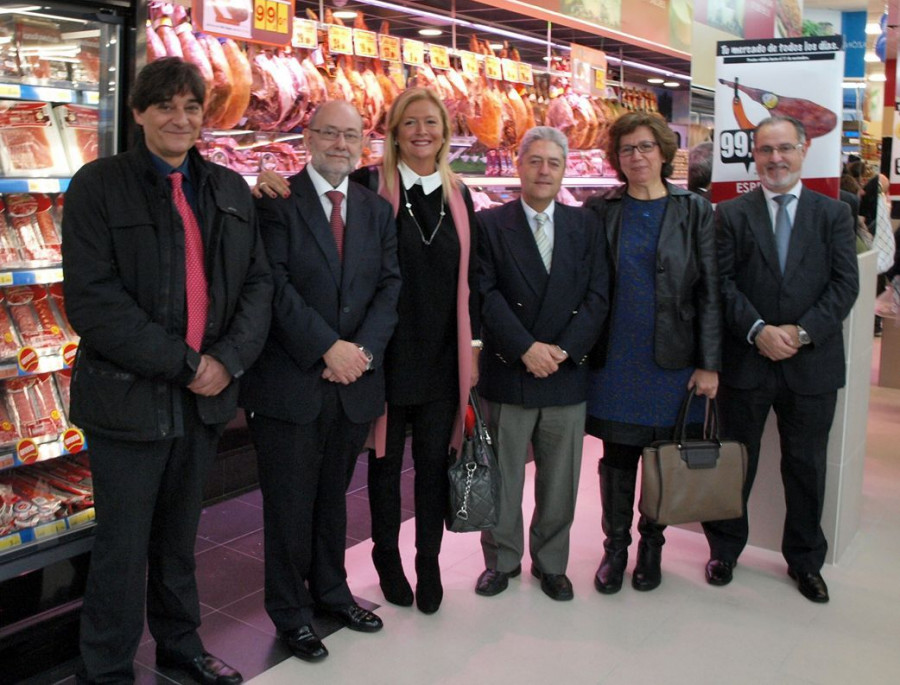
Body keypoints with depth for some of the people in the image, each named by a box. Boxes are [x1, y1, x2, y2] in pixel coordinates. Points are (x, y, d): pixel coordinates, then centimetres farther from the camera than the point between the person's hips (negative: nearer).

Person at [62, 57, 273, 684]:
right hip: (130, 397, -4)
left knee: (180, 535, 19)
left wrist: (229, 359, -10)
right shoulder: (99, 185, -5)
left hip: (206, 395, 4)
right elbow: (91, 300, -14)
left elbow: (258, 281, 6)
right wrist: (184, 363, -17)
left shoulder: (231, 189, 10)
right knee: (123, 547, 6)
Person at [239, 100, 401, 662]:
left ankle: (331, 591, 36)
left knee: (333, 496, 19)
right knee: (290, 503, 7)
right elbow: (275, 284, -14)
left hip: (354, 381, 5)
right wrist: (328, 348, -18)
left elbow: (390, 287, 4)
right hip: (290, 382, -4)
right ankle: (291, 611, 24)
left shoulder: (378, 210, 10)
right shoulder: (276, 201, -5)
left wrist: (363, 349, -11)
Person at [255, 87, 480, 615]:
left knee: (434, 461, 10)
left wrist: (473, 344, 7)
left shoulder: (458, 194, 7)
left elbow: (468, 275, 10)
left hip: (443, 354, 3)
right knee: (387, 459, 12)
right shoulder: (371, 185, -5)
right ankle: (388, 558, 32)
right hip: (388, 351, -2)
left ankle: (429, 563, 27)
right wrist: (273, 183, -26)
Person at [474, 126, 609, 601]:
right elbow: (486, 294, -8)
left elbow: (597, 296, 1)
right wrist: (526, 348, -16)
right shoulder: (490, 224, 1)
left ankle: (551, 562, 28)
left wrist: (564, 349, -11)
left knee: (560, 480, 11)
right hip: (508, 371, -2)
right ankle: (502, 559, 27)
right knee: (503, 476, 9)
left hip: (567, 373, 2)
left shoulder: (585, 225, 8)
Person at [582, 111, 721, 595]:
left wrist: (709, 364, -6)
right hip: (614, 359, 0)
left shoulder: (694, 210, 1)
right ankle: (615, 546, 24)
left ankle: (651, 545, 29)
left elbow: (709, 291, -1)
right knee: (617, 456, 7)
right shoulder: (600, 210, 3)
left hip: (672, 358, 0)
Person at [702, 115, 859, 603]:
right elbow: (722, 282, -5)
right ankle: (724, 549, 29)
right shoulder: (731, 214, 3)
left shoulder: (833, 214, 5)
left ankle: (805, 559, 30)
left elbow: (845, 284, -2)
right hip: (745, 360, -1)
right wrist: (758, 330, -17)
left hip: (811, 363, 1)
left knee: (806, 466, 12)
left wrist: (802, 332, -14)